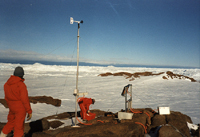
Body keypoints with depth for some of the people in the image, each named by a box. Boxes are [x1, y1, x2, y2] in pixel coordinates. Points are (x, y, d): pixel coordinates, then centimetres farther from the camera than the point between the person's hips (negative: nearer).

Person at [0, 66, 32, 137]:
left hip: (12, 107, 6)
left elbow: (7, 97, 9)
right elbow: (25, 100, -21)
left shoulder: (7, 84, -1)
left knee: (11, 122, 27)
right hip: (21, 109, -6)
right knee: (19, 126, 7)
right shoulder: (22, 85, -23)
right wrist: (29, 111, -11)